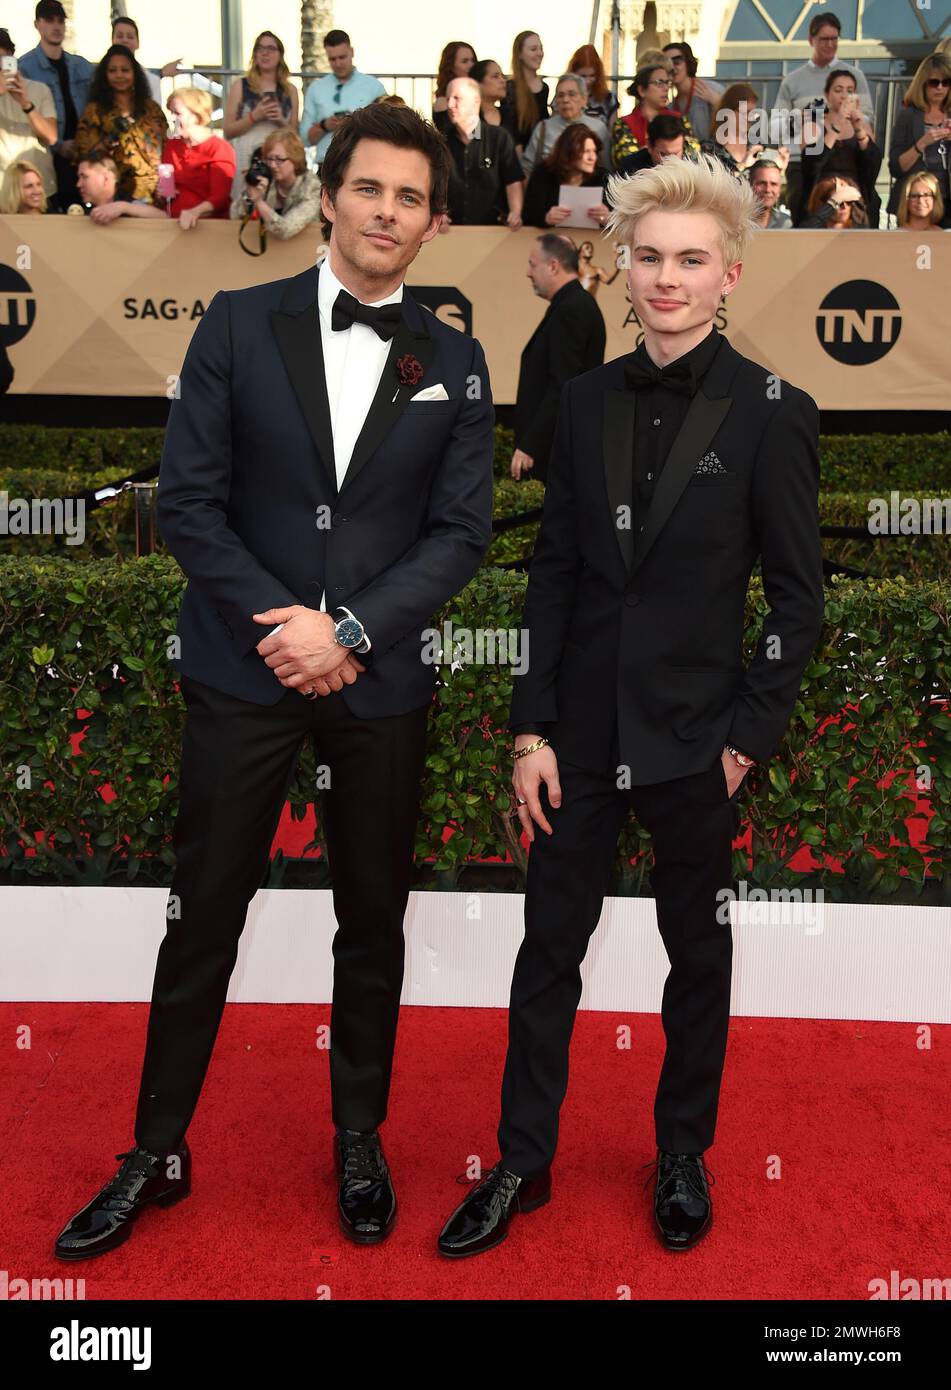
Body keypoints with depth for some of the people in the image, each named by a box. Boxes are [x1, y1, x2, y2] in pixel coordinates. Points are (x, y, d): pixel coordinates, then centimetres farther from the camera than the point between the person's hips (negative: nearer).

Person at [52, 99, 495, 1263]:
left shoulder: (454, 362, 6)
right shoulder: (239, 325, 2)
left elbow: (461, 530, -1)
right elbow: (188, 500, -3)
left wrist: (350, 631, -13)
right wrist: (280, 626, -12)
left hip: (380, 684, 2)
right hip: (244, 671, -1)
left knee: (373, 919, 12)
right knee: (203, 916, 7)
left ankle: (359, 1144, 31)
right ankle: (157, 1153, 24)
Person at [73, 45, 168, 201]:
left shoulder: (151, 108, 13)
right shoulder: (95, 110, 5)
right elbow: (84, 154, 0)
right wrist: (110, 139, -15)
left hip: (154, 193, 2)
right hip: (117, 193, -2)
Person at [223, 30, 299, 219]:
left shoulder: (290, 90, 14)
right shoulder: (240, 87, 9)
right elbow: (227, 131, 5)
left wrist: (281, 121, -2)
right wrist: (254, 117, -8)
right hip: (247, 157, -2)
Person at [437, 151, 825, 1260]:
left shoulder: (771, 412, -7)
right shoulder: (587, 400, 3)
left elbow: (797, 596, -4)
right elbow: (553, 573, 3)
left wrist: (750, 735, -8)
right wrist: (531, 729, -1)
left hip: (692, 738, -3)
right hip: (582, 729, 3)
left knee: (697, 954, 15)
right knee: (547, 948, 11)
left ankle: (682, 1157, 37)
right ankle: (522, 1163, 30)